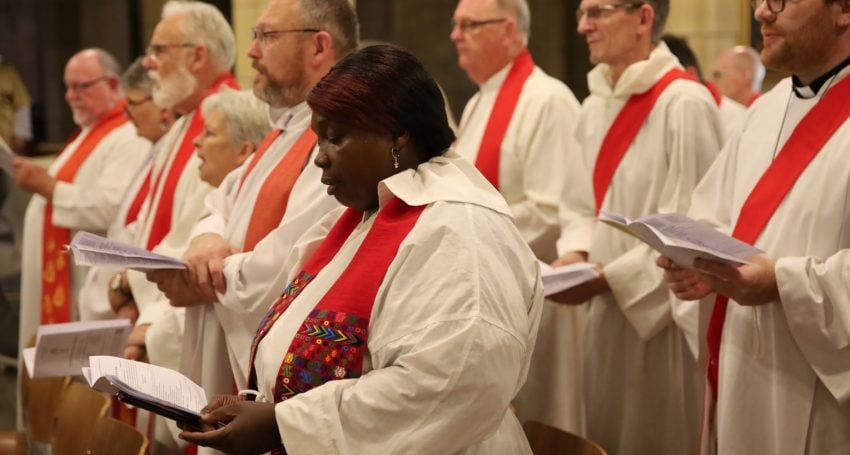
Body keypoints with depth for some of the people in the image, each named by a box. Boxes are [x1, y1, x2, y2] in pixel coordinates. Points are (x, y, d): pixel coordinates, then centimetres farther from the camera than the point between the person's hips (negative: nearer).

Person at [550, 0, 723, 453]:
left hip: (663, 315, -8)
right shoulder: (595, 106, 10)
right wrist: (575, 254, -3)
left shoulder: (685, 104, -16)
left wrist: (607, 278, -17)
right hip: (607, 311, 8)